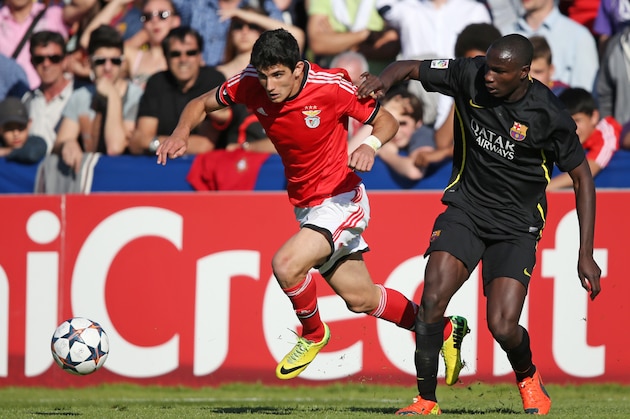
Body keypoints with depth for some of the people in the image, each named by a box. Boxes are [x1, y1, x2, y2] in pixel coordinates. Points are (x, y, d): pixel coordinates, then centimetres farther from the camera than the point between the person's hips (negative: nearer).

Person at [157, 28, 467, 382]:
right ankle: (443, 329, 37)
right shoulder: (250, 84, -11)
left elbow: (387, 121, -10)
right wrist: (181, 132, -17)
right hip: (305, 204, 6)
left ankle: (313, 333, 2)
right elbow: (201, 104, 4)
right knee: (361, 299, 15)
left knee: (286, 264, -27)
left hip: (340, 200, -6)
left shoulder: (331, 87, -22)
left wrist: (370, 146, -31)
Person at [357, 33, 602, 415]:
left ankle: (528, 376, 22)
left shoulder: (549, 115, -16)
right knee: (432, 301, -19)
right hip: (465, 208, 2)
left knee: (503, 328, -14)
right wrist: (385, 79, -23)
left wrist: (585, 255, -8)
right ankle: (426, 400, -4)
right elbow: (411, 68, 2)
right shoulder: (469, 76, -11)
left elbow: (582, 179, -6)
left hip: (516, 226, -2)